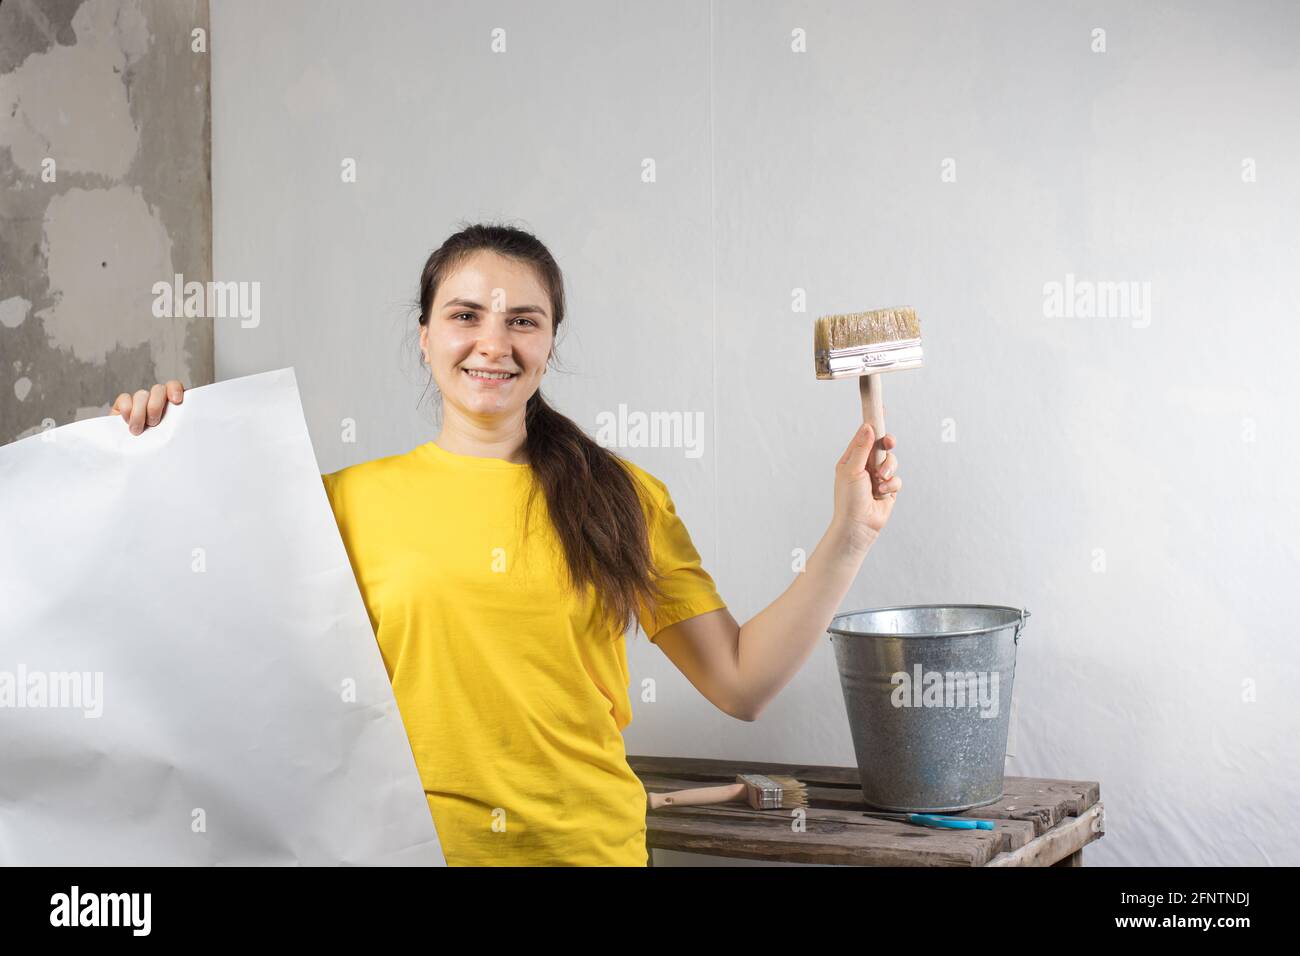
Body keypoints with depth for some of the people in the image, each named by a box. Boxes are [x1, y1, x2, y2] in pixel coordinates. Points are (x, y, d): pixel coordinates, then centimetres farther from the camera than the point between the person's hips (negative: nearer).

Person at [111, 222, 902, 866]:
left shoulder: (626, 500, 3)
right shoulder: (353, 500, -1)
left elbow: (743, 683, 0)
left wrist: (849, 536, -7)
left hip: (589, 845, 1)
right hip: (413, 844, -1)